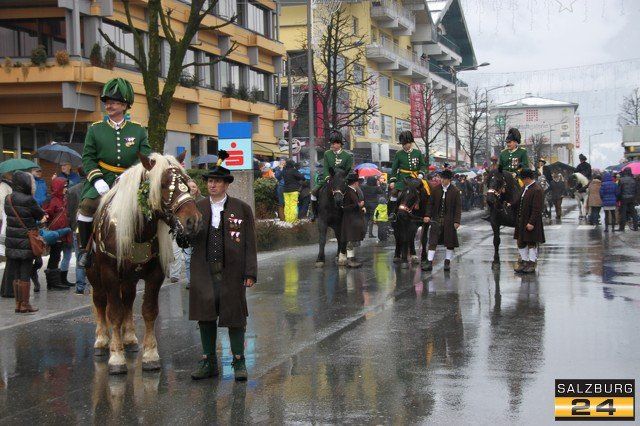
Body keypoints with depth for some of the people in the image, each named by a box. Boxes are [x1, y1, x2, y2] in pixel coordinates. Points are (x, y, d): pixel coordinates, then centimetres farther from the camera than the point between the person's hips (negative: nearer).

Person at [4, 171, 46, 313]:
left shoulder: (8, 199, 5)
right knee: (25, 275, 2)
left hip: (12, 242, 6)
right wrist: (43, 214, 18)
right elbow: (40, 215, -7)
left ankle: (18, 303, 19)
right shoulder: (28, 200, -17)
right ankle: (25, 305, 7)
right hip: (26, 241, -6)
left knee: (17, 275, 14)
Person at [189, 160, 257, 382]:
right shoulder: (197, 208, 8)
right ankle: (209, 362, 20)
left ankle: (239, 362, 17)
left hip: (231, 272, -2)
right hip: (204, 273, 2)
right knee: (205, 317, 8)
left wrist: (250, 272, -7)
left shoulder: (242, 209, 0)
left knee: (234, 317, 5)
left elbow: (250, 243, -1)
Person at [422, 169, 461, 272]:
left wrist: (457, 221, -9)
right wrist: (427, 215, -4)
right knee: (432, 241, -3)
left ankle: (447, 262, 20)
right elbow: (430, 203, 7)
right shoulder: (436, 189, 3)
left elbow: (458, 207, -3)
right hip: (436, 219, 2)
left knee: (450, 242, 8)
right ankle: (429, 262, -2)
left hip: (449, 220, -1)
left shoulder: (455, 191, -4)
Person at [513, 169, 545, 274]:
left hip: (530, 223, -9)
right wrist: (518, 219, 18)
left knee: (532, 243, 3)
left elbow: (537, 209, -22)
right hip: (522, 221, 9)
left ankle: (532, 264, 13)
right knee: (521, 242, 14)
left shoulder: (537, 190, -19)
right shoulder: (525, 188, 10)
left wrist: (531, 222, -24)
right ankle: (524, 261, 26)